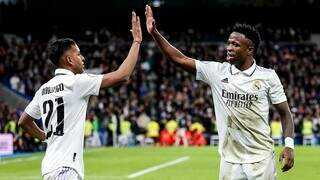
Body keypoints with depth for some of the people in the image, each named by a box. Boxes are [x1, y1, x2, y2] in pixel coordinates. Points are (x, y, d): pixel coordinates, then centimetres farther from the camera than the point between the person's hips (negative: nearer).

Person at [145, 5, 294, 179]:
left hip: (261, 159, -2)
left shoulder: (268, 76, -1)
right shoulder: (217, 71, 2)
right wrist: (155, 33, -8)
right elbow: (180, 59, 0)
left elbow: (284, 113, 4)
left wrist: (289, 145, -8)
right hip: (229, 160, 2)